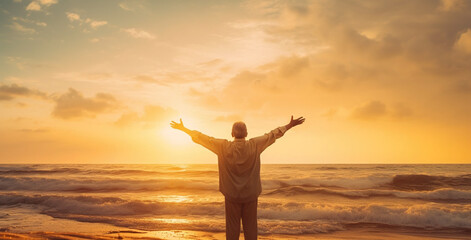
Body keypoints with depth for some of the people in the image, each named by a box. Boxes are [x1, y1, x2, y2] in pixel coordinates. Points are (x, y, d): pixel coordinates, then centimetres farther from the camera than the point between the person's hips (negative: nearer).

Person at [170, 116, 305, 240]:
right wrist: (290, 125, 14)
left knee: (232, 228, 7)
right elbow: (273, 135, 2)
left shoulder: (224, 147, -12)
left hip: (232, 195, -1)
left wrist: (183, 129, 6)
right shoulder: (254, 145, -10)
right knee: (250, 228, 9)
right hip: (250, 194, 1)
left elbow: (202, 138, -5)